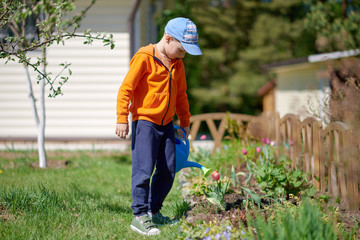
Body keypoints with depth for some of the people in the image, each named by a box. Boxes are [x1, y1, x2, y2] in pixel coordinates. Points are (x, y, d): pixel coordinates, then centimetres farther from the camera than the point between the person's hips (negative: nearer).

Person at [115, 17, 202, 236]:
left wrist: (185, 122, 27)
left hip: (167, 125, 7)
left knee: (168, 172, 7)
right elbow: (126, 89, -12)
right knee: (144, 169, -10)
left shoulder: (177, 64, 12)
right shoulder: (144, 58, -11)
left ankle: (154, 212, 19)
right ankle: (139, 216, -5)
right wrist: (122, 119, -15)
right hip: (145, 122, -7)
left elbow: (181, 95, 24)